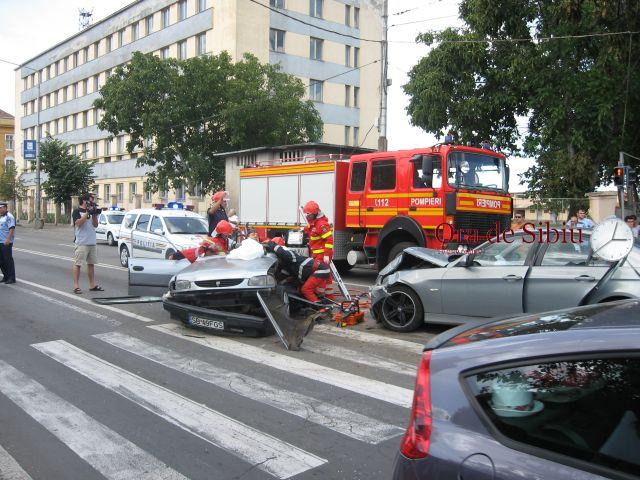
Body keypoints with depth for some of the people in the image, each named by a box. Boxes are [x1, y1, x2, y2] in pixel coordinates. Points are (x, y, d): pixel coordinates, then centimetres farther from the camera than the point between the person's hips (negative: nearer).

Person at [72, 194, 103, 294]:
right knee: (77, 264, -4)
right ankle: (76, 286, -2)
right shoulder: (77, 211, -4)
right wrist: (87, 213, -18)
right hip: (81, 243, -7)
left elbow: (95, 225, 13)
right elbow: (78, 223, -19)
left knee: (91, 263, 12)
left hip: (92, 242, 7)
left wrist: (94, 214, -2)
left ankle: (92, 285, 18)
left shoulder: (90, 211, 15)